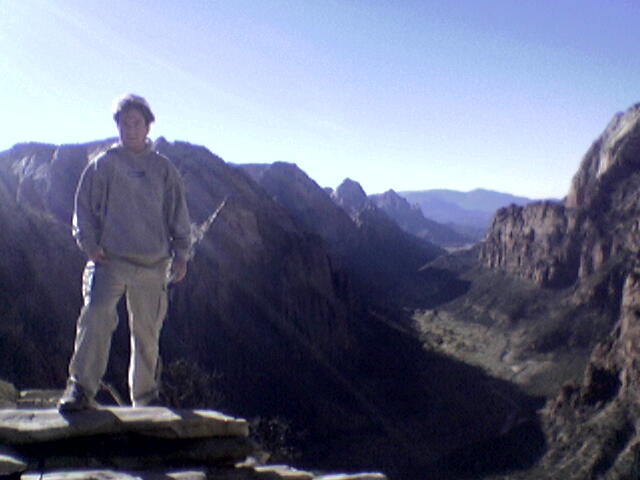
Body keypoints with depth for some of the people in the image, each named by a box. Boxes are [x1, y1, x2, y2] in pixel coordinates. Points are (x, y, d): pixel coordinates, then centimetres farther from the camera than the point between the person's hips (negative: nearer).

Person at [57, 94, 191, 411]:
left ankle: (145, 395, 18)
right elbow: (84, 207, 8)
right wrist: (89, 244, -5)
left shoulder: (163, 168, 13)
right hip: (110, 259, -2)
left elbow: (178, 213, 15)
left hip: (153, 263, 2)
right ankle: (81, 387, -19)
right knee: (96, 316, -22)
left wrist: (181, 254, 8)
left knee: (147, 331, 6)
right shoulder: (103, 165, 8)